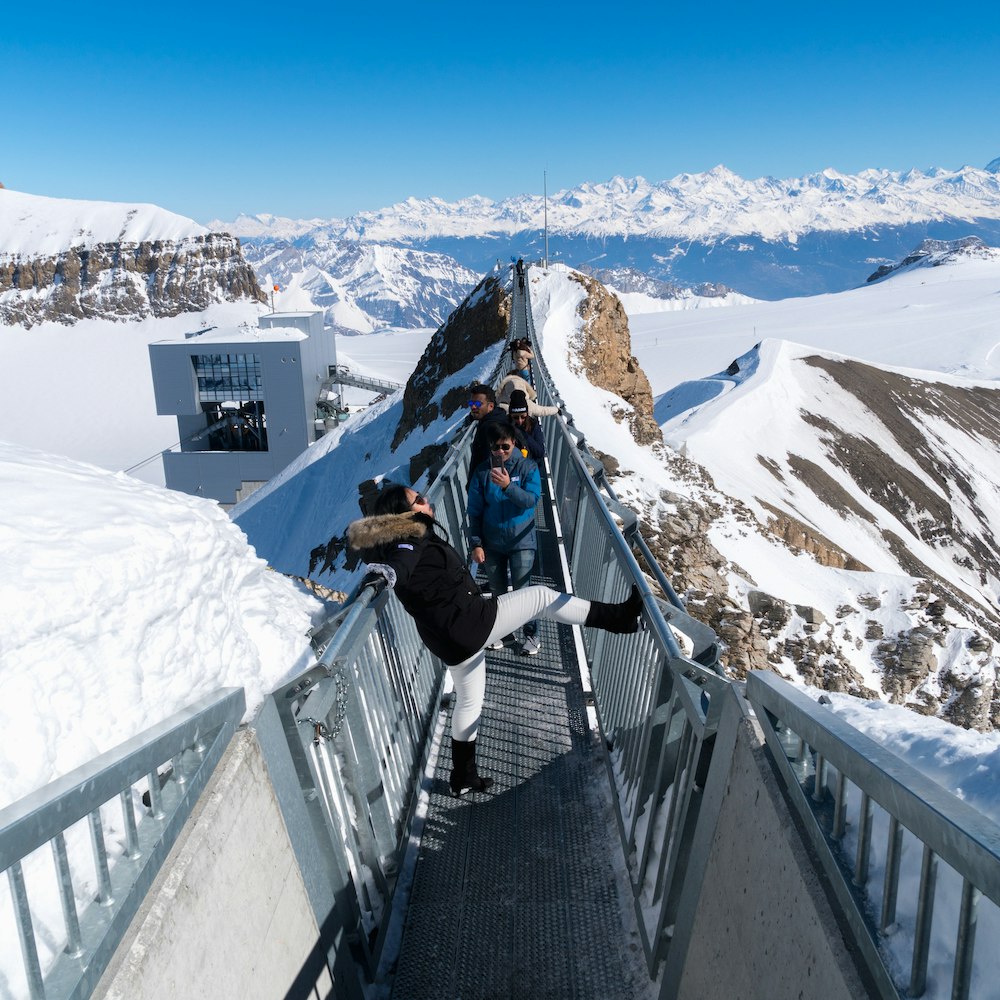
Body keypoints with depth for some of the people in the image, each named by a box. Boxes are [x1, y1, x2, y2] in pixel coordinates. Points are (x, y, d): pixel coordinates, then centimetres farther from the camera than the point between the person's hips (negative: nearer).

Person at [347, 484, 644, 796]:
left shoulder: (396, 540, 2)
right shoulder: (411, 544, -24)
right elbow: (400, 563, -47)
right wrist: (388, 572, -63)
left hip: (453, 641, 10)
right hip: (469, 621, -10)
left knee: (469, 701, 26)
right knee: (542, 596, -1)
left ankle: (463, 777, 40)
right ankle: (617, 616, 9)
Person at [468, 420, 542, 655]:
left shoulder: (528, 467, -7)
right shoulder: (482, 471, -3)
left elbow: (532, 499, -18)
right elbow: (475, 511, -1)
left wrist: (508, 486, -33)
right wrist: (475, 543, -5)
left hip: (521, 541, -2)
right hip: (491, 543, 2)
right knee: (498, 591, 13)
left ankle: (532, 635, 17)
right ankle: (504, 633, 31)